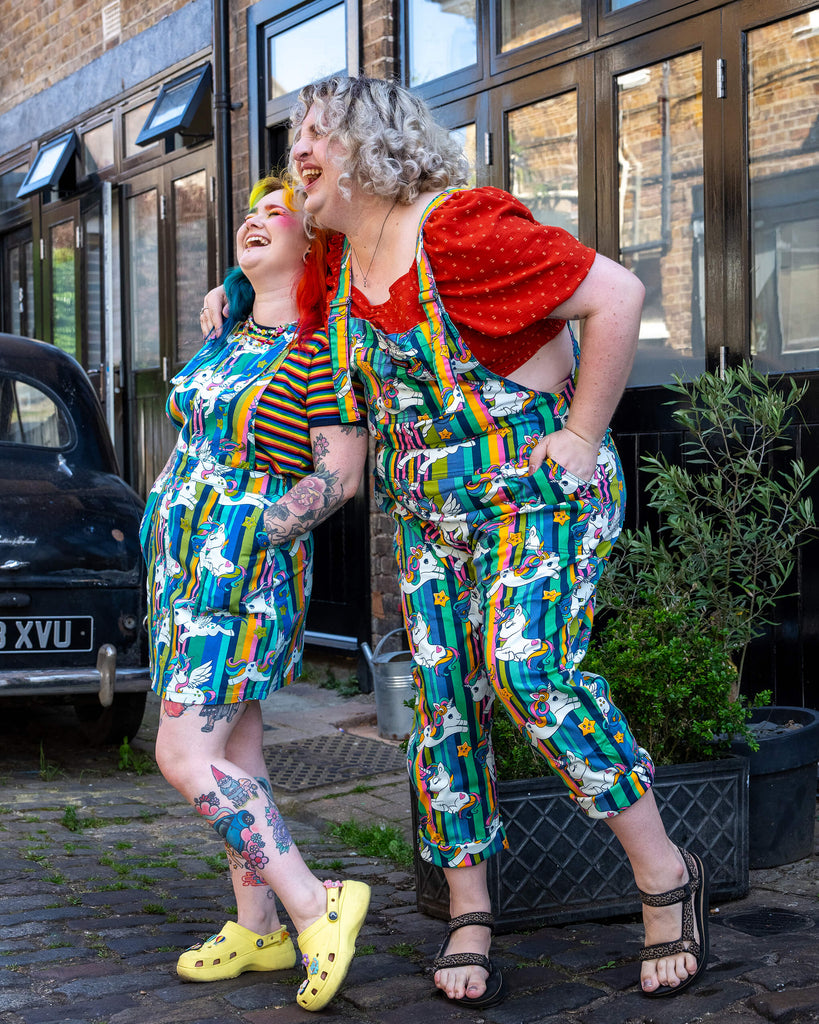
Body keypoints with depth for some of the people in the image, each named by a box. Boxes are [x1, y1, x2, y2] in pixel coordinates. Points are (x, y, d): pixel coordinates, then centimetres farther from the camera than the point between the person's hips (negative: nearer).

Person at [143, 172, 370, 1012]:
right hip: (182, 563, 8)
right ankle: (258, 928, 19)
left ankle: (314, 907, -7)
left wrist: (245, 541, -18)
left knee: (185, 754, -14)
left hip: (250, 568, -8)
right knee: (231, 749, 10)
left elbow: (338, 477, -15)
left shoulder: (320, 348, -10)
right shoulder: (225, 337, 14)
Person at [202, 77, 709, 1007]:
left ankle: (665, 874, -6)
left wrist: (581, 438, -18)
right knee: (443, 694, 3)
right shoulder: (339, 261, 7)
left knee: (528, 668, -22)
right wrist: (240, 292, 16)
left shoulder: (459, 231, -18)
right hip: (428, 510, 8)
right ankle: (468, 914, 14)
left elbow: (617, 294, -21)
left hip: (537, 486, -7)